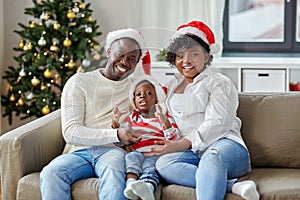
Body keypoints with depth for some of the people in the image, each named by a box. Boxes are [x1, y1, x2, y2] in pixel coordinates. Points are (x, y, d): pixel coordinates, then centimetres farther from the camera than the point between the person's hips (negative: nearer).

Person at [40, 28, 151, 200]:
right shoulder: (79, 82, 11)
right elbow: (70, 132, -2)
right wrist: (116, 134, -14)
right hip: (80, 152, 0)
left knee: (113, 170, -38)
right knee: (51, 173, -33)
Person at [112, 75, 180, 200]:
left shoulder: (165, 118, 18)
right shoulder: (131, 119, 27)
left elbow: (174, 140, 3)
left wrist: (164, 121, -14)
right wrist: (115, 122, 3)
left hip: (156, 154, -3)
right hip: (137, 152, 3)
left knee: (149, 167, -36)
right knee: (132, 157, -32)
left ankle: (148, 187, -67)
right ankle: (131, 183, -54)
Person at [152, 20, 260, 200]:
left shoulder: (220, 83, 9)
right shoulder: (172, 87, 30)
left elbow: (216, 124, -5)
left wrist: (183, 144, -15)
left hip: (224, 144, -4)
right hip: (191, 153, 4)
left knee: (212, 156, -40)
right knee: (163, 164, -30)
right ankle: (232, 185, -38)